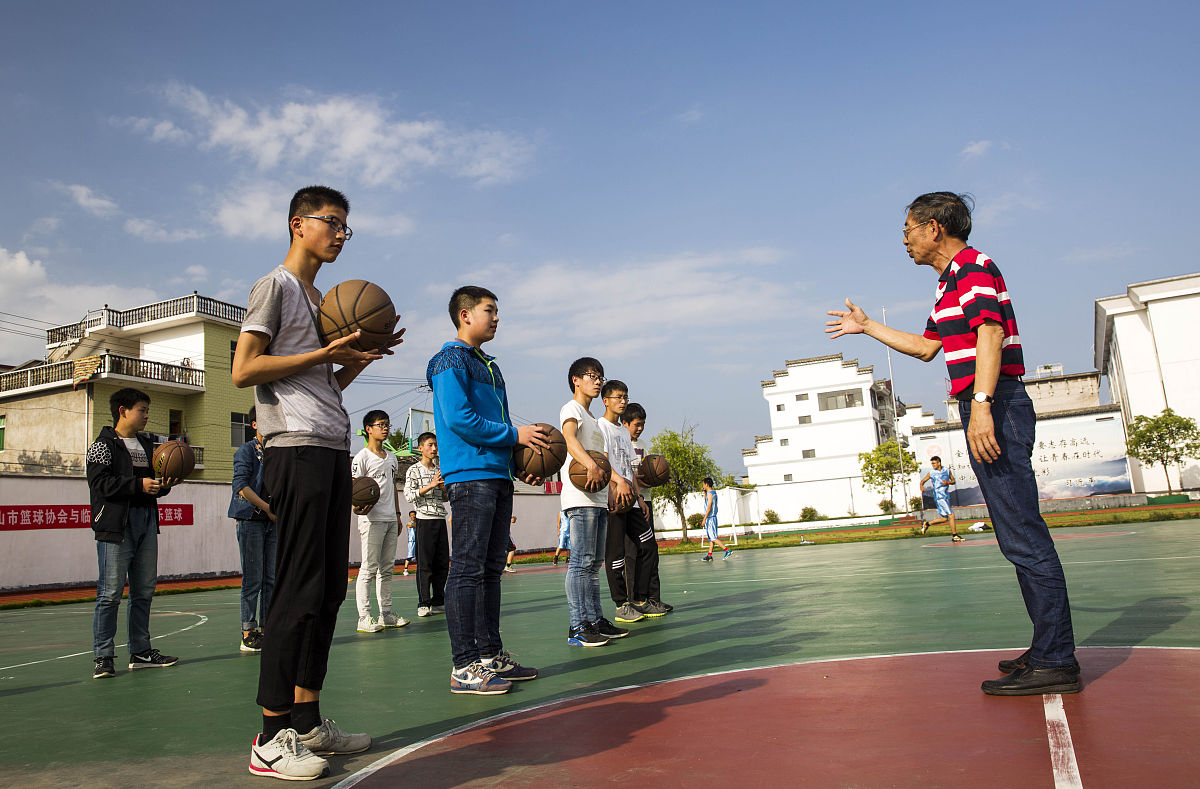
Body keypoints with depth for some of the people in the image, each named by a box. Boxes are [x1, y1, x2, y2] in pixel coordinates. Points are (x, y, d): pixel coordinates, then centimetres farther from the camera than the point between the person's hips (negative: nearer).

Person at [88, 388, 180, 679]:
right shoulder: (104, 444, -1)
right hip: (116, 524, -7)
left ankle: (141, 651, 17)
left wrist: (163, 485, 1)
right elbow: (100, 483, -13)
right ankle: (103, 657, 3)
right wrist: (139, 484, -20)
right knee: (110, 592, -6)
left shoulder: (147, 444, 20)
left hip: (146, 522, 7)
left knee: (144, 590, 9)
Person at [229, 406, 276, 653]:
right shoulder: (246, 451, -2)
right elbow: (241, 486, -11)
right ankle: (248, 632, 2)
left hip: (274, 521, 6)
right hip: (251, 519, -6)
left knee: (272, 578, 6)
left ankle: (268, 627, 13)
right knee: (253, 579, -5)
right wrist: (267, 508, -14)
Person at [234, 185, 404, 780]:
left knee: (329, 589, 8)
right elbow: (243, 371, -11)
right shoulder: (275, 286, 1)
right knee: (298, 591, -9)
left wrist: (360, 357, 11)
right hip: (297, 448, -9)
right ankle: (271, 737, 0)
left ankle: (307, 721, 17)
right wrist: (324, 352, -12)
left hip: (333, 450, 9)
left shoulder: (321, 300, 26)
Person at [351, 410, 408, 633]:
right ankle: (364, 617, -3)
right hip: (372, 518, -7)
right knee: (369, 568, -7)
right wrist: (357, 506, -28)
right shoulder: (362, 457, -5)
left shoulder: (391, 458, 17)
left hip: (390, 520, 7)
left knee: (387, 568, 10)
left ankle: (386, 613, 17)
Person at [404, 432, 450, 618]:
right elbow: (409, 495, -12)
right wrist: (430, 485, -19)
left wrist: (444, 488, 1)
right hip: (424, 520, -6)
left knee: (443, 563, 6)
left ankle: (438, 602, 14)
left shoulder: (439, 470, 16)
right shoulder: (414, 470, -2)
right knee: (424, 564, -5)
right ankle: (423, 604, 2)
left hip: (440, 519, 6)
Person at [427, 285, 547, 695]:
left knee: (491, 569, 11)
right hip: (470, 476, -9)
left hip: (498, 476, 9)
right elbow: (460, 420, -15)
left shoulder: (490, 366, 24)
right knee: (467, 569, -8)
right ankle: (465, 666, -3)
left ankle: (491, 655, 18)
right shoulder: (450, 360, -3)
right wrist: (514, 435, -9)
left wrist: (519, 463, 9)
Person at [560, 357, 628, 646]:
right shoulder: (572, 408, -1)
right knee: (581, 562, -12)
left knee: (594, 563, 10)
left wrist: (610, 495, 25)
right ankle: (577, 627, -11)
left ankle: (596, 620, 14)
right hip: (580, 496, -10)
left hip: (598, 499, 10)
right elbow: (569, 437, -21)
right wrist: (591, 465, -37)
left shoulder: (592, 418, 26)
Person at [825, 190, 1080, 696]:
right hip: (984, 410, 10)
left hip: (994, 407, -10)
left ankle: (1056, 663, -4)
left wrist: (981, 403, -30)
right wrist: (866, 327, 38)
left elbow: (990, 333, -20)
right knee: (1019, 537, 12)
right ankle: (1049, 649, 19)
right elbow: (927, 347, 33)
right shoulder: (951, 281, 25)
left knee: (1023, 537, -9)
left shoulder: (974, 267, -5)